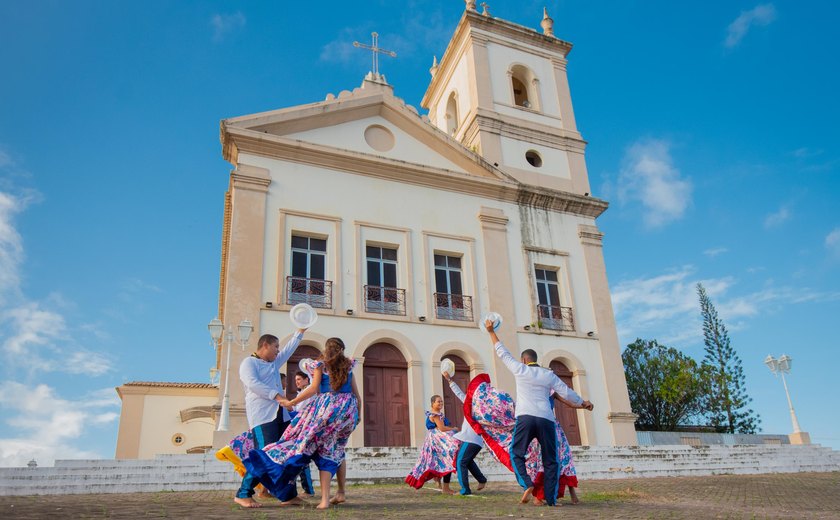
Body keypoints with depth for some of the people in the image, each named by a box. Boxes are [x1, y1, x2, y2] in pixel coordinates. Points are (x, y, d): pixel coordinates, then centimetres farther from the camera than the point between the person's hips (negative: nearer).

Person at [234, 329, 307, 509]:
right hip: (262, 417, -9)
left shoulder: (274, 363, 24)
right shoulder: (249, 362, -1)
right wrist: (277, 396, -21)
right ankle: (243, 494, -6)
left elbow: (289, 348, 30)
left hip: (281, 416, 9)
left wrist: (300, 331, 25)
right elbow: (252, 383, -16)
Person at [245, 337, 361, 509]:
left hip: (327, 407, -4)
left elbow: (314, 388, -7)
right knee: (335, 450, 21)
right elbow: (356, 394, 13)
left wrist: (291, 402, -1)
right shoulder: (349, 365, 15)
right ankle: (341, 493, 20)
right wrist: (357, 414, 24)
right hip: (348, 410, 4)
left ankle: (325, 499, -10)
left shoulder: (321, 364, 6)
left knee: (324, 451, 1)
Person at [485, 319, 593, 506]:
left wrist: (491, 332, 25)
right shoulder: (549, 374, 13)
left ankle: (527, 484, -14)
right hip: (546, 420, 2)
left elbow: (503, 353, 16)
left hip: (526, 418, -2)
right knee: (550, 460, 9)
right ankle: (551, 498, 2)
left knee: (516, 453, 8)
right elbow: (566, 392, 16)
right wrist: (583, 402, 33)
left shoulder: (520, 370, 9)